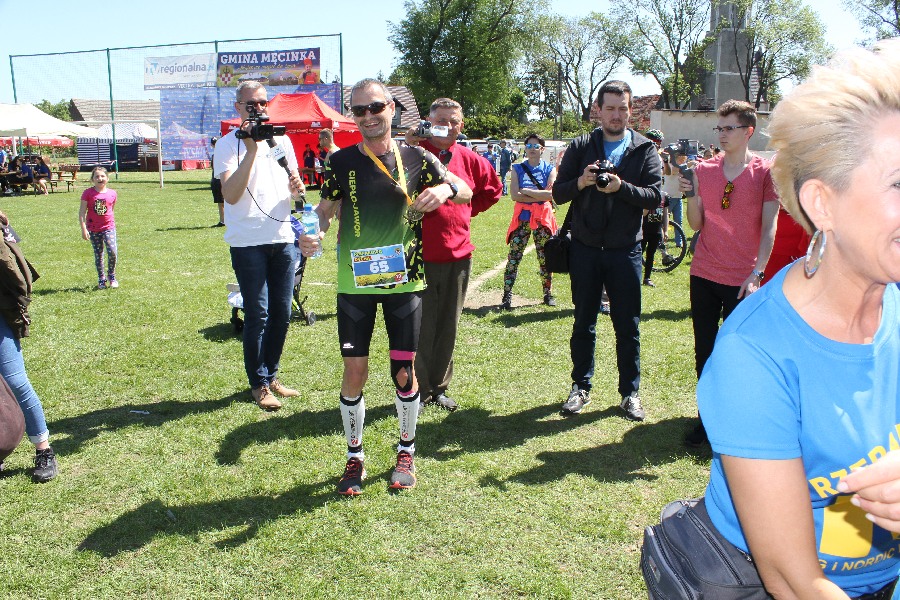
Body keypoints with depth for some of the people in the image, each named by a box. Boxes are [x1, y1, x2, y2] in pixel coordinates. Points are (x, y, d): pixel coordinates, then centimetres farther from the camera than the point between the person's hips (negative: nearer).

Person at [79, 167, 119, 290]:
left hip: (108, 227, 0)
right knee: (98, 255, 8)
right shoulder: (88, 193, -5)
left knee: (112, 252, -15)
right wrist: (83, 229, -12)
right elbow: (82, 212, -5)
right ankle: (101, 279, 21)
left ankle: (112, 276, 6)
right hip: (93, 229, 0)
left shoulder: (112, 193, 2)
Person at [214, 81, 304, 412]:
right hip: (248, 243, -5)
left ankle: (271, 375, 24)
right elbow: (231, 194, -17)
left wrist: (297, 186, -6)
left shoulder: (282, 141, 12)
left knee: (282, 313, 9)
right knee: (258, 314, -4)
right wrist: (251, 150, -23)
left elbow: (294, 188, 19)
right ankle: (258, 384, 9)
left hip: (282, 239, 5)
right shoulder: (228, 144, -3)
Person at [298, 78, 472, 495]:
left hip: (404, 280, 0)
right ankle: (354, 457, 21)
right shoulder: (342, 161, 1)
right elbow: (326, 209, 5)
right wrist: (311, 234, -17)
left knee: (404, 371, 6)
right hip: (355, 282, 0)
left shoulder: (415, 159, 1)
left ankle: (406, 452, 27)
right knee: (354, 371, 2)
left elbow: (466, 192, 6)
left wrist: (446, 188, -18)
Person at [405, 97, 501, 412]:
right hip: (420, 254, -4)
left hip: (458, 254, 5)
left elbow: (492, 188, 23)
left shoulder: (468, 159, 7)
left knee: (448, 326, 13)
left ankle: (439, 386, 27)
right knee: (420, 327, 2)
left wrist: (467, 211, 12)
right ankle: (417, 391, 14)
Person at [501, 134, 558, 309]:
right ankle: (507, 296, -1)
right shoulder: (518, 168, 5)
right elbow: (514, 195, -8)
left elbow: (551, 194, -11)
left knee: (545, 258, 8)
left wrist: (526, 191, -10)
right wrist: (540, 196, -11)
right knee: (513, 257, -5)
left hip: (543, 218, 0)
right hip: (522, 217, 0)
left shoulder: (549, 169, 4)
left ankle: (548, 294, 20)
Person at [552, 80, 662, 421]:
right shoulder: (580, 147, 5)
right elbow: (558, 193, 0)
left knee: (628, 325, 5)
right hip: (585, 249, 1)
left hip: (625, 250, -1)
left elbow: (655, 197, -7)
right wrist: (580, 182, -20)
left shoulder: (644, 150, 3)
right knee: (583, 322, 10)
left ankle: (630, 392, 18)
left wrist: (621, 187, -23)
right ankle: (581, 387, 23)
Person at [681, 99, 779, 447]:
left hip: (742, 279, -3)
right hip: (704, 275, 4)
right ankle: (707, 417, 21)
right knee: (704, 350, 9)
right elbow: (696, 224, 5)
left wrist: (756, 274, -13)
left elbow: (769, 228, -5)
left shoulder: (765, 173, -3)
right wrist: (691, 194, -12)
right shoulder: (704, 170, 6)